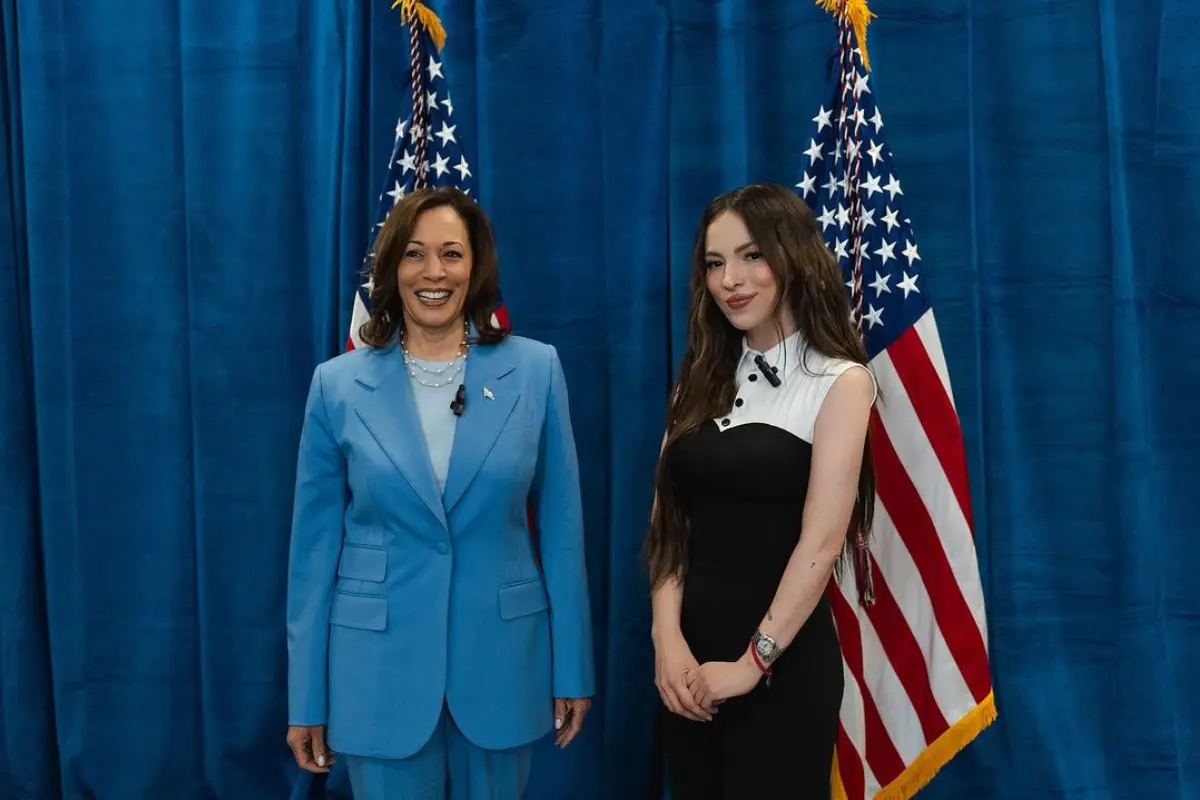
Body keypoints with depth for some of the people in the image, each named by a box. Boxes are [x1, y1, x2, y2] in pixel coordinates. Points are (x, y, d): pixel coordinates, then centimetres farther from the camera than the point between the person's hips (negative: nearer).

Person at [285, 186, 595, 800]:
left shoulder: (535, 370, -2)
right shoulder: (339, 384, -2)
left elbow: (560, 525, 1)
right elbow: (315, 544, 1)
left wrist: (572, 668, 2)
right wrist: (307, 696, 1)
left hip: (501, 659, 1)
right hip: (381, 667, 0)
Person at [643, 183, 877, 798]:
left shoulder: (839, 382, -8)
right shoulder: (705, 379, 8)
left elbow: (820, 543, -14)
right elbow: (670, 519, 3)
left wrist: (753, 662, -14)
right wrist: (667, 638, -9)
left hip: (783, 661, -5)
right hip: (690, 655, 5)